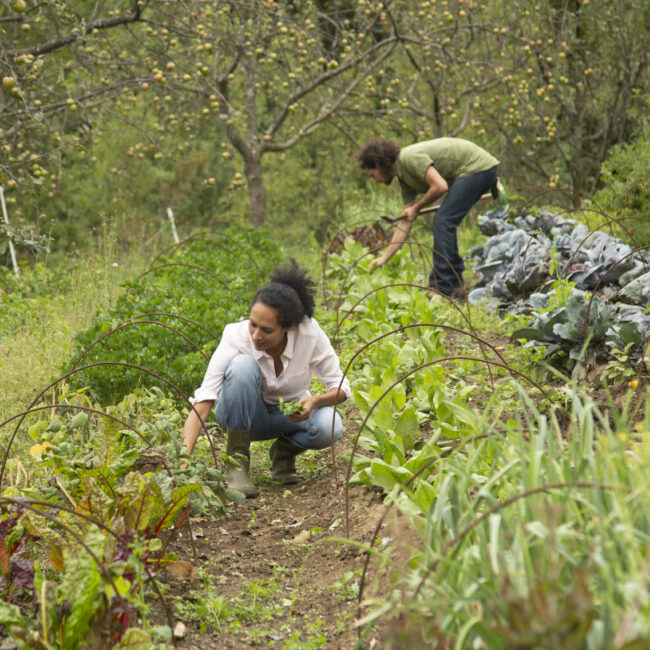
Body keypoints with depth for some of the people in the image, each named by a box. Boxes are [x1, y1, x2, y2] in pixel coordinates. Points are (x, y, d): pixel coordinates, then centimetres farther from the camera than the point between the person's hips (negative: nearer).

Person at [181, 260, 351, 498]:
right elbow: (202, 403, -36)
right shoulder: (236, 336, -30)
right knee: (243, 365, -35)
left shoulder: (310, 334, -26)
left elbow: (340, 387, -14)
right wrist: (185, 456, -51)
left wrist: (315, 400, -37)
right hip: (243, 414, -1)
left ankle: (285, 449, 2)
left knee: (329, 426, -33)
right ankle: (237, 460, -19)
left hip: (290, 414, 2)